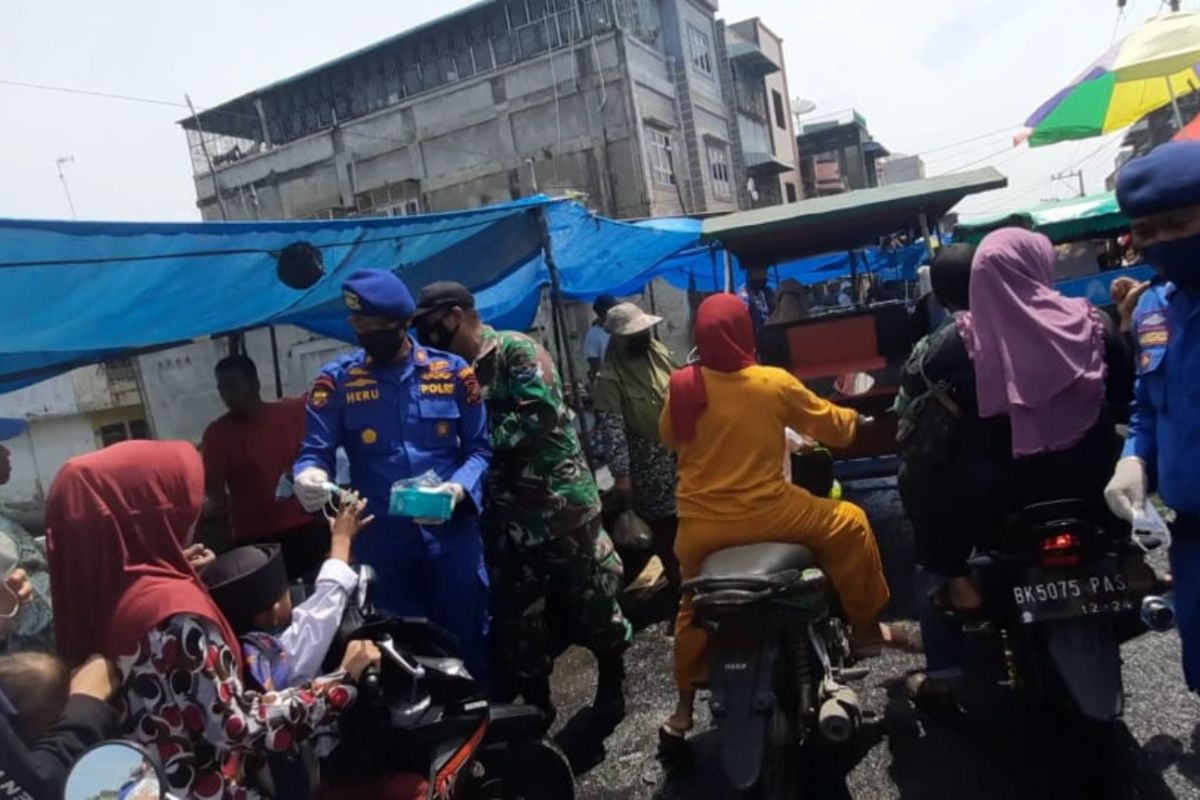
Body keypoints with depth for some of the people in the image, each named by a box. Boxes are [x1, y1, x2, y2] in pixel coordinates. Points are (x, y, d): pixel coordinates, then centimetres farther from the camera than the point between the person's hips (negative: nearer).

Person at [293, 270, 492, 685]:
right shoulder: (337, 379, 0)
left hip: (453, 533, 0)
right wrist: (311, 477, -27)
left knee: (468, 639, 15)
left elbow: (480, 448, 1)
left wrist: (460, 488, -18)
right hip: (381, 541, 0)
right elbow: (316, 451, -3)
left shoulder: (453, 371, 0)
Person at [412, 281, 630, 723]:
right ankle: (535, 703, 28)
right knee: (516, 615, 12)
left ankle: (612, 681, 30)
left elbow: (540, 413, -20)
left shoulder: (517, 350, -9)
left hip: (561, 498, -6)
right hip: (505, 513, 6)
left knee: (591, 597, 7)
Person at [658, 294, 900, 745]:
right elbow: (832, 426, 6)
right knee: (850, 524, 20)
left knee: (694, 605, 26)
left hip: (701, 526, 3)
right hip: (764, 514, -3)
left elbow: (668, 437, 15)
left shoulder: (682, 386, -4)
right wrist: (853, 419, 28)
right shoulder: (774, 383, -8)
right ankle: (865, 628, 31)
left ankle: (683, 709, 34)